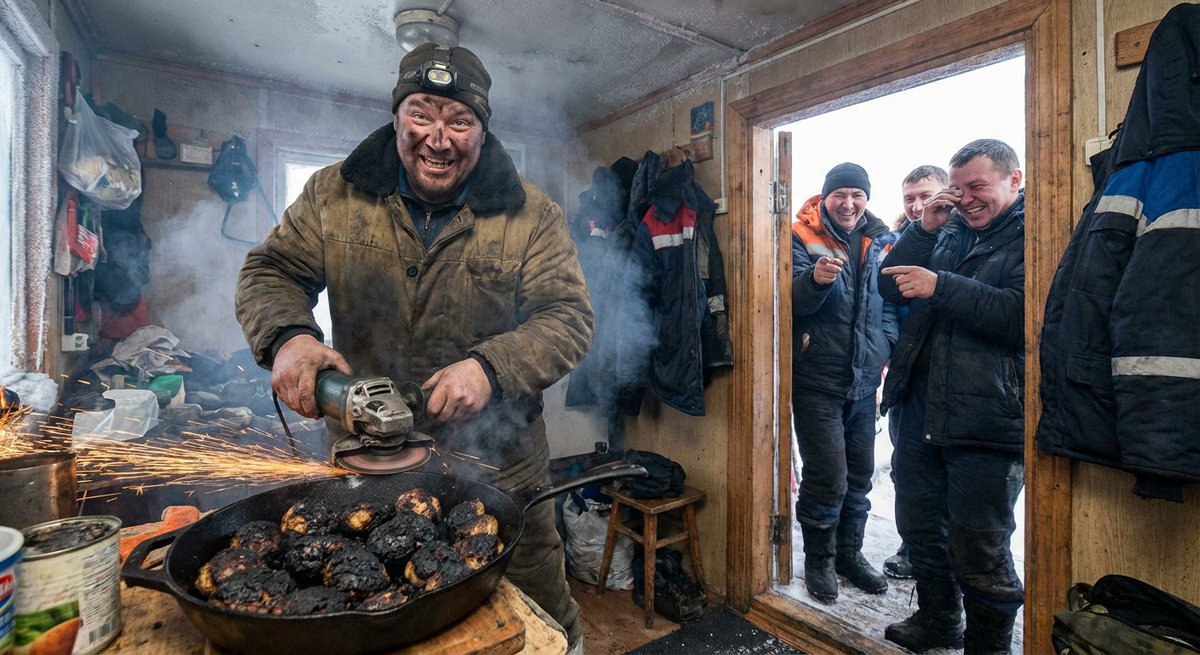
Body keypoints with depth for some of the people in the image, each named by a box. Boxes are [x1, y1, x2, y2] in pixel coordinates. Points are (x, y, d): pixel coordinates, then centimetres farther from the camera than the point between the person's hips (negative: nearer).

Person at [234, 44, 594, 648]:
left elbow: (568, 318, -10)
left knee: (540, 618, 16)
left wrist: (491, 365, -26)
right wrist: (288, 337, -18)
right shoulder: (336, 194, 0)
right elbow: (271, 271, 4)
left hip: (496, 467, -1)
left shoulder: (531, 216, -7)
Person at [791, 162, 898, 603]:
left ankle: (849, 553, 35)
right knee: (827, 475, -3)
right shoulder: (802, 238, -6)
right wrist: (815, 279, -39)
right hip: (817, 379, -5)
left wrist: (886, 344, 5)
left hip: (864, 378, 6)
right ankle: (819, 559, 20)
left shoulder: (879, 240, 9)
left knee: (860, 472, 15)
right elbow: (792, 300, -19)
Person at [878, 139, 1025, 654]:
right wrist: (925, 228, -1)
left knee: (978, 552, 7)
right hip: (920, 413, 7)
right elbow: (891, 289, 8)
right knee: (918, 526, 21)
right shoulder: (949, 232, 14)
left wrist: (941, 286, -20)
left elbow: (1021, 315, -20)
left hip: (987, 424, -7)